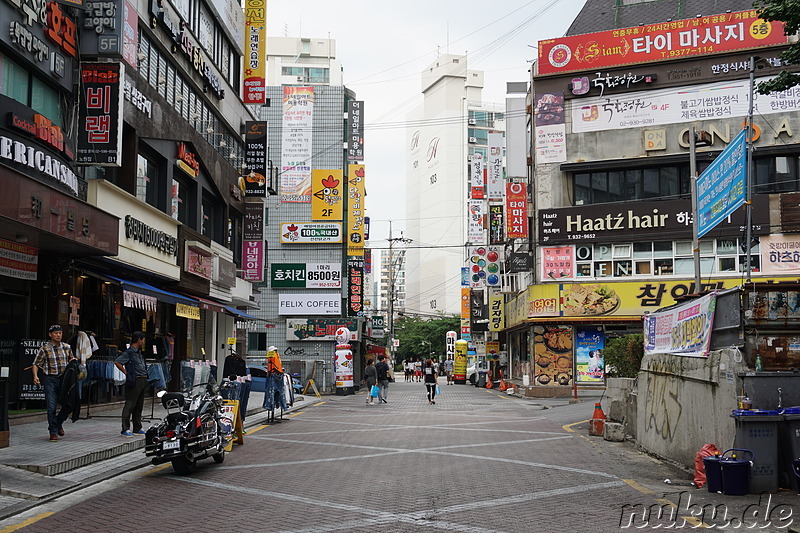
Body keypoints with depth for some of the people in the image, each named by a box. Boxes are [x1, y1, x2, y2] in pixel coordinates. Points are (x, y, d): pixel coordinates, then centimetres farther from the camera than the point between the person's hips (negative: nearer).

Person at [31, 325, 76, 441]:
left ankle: (58, 423, 27)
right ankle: (53, 432, 3)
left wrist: (73, 360, 2)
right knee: (51, 407, -7)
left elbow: (71, 358, 26)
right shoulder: (44, 349, -2)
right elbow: (36, 364, -3)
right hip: (50, 380, -4)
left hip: (64, 379, 4)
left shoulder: (66, 347, 9)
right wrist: (35, 376, -20)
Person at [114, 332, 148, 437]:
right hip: (134, 381, -9)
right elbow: (117, 362, -18)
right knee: (130, 405, -7)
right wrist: (126, 373, -15)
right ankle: (125, 429, -4)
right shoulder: (129, 352, -9)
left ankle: (137, 428, 19)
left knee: (139, 406, 13)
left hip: (142, 381, 9)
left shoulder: (139, 352, 18)